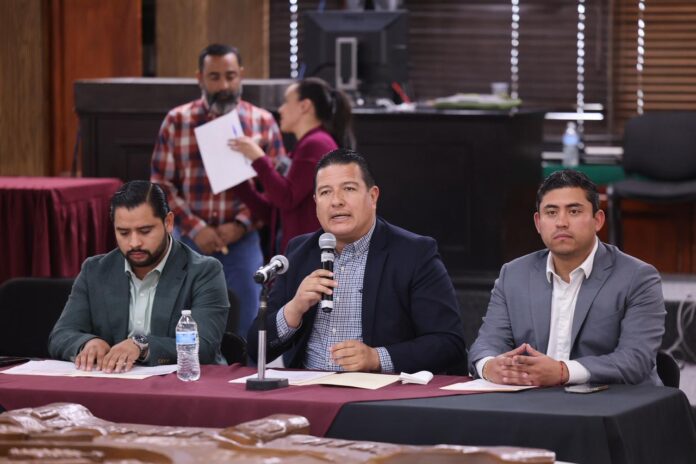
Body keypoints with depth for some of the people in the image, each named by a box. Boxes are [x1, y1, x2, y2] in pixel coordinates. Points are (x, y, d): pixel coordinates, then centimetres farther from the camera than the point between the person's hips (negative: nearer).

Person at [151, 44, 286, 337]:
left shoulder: (263, 123, 2)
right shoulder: (176, 121, 3)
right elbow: (161, 185, 1)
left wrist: (240, 225, -12)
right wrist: (195, 228, -11)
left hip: (242, 240, 0)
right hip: (190, 241, 0)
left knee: (243, 333, 4)